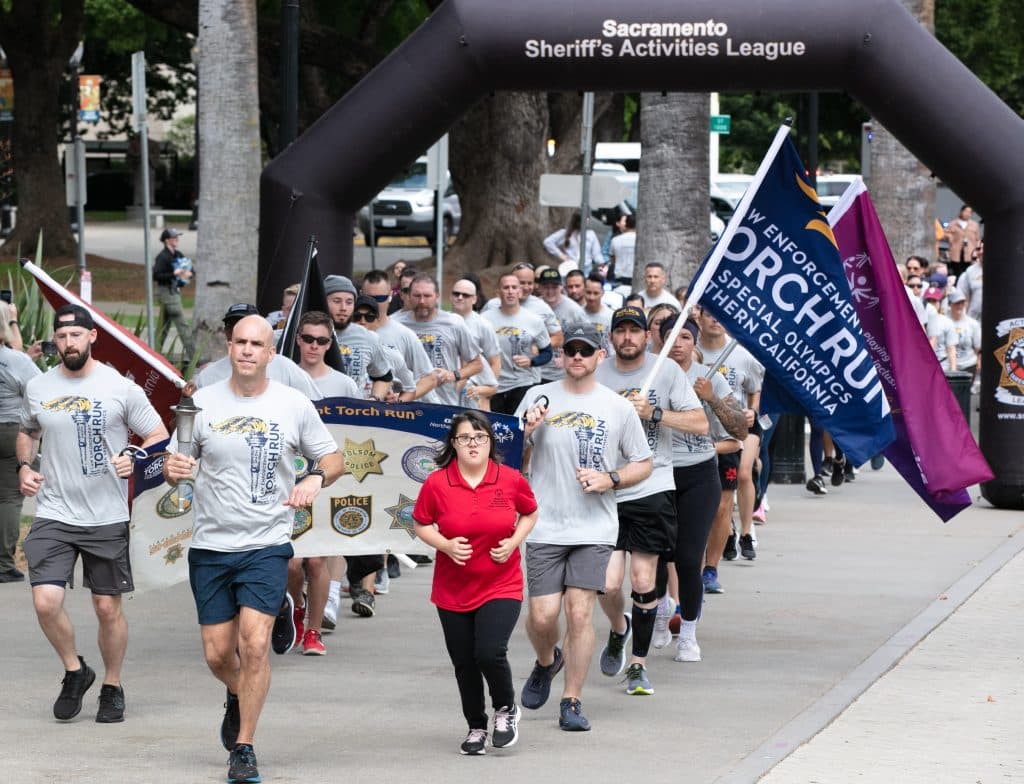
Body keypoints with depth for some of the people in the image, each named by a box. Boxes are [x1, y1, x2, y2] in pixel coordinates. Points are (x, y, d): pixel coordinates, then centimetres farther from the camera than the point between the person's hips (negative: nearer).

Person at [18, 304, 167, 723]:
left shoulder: (121, 388, -5)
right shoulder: (37, 388, 5)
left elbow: (158, 436, 1)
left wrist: (135, 461, -18)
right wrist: (24, 466, 5)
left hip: (107, 517, -2)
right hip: (54, 515, 2)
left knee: (108, 607, 5)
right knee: (45, 602, -11)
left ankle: (112, 688, 24)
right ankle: (75, 670, 13)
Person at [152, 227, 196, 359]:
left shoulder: (178, 255, 12)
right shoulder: (163, 257, -14)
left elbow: (191, 270, 18)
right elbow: (156, 276, -22)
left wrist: (189, 273, -5)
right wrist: (174, 274, -26)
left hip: (175, 292, 9)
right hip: (167, 292, -9)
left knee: (165, 325, 13)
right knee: (182, 324, -10)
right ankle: (190, 355, -10)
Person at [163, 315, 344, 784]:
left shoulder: (295, 406, -1)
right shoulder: (203, 404, 1)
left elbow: (334, 459, 9)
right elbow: (175, 465, 8)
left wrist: (316, 477, -13)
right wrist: (173, 468, -17)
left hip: (267, 546, -2)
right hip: (210, 546, 2)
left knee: (254, 644, -17)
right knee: (218, 655, 5)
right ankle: (238, 697, 41)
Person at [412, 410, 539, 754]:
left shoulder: (511, 480, -6)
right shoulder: (436, 484, -7)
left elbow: (530, 514, 11)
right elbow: (421, 525, 5)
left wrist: (514, 542, -6)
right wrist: (445, 545, -14)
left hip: (501, 586, -2)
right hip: (453, 592, 2)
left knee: (490, 653, -18)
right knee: (464, 664, 8)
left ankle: (506, 709, 11)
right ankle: (476, 727, 29)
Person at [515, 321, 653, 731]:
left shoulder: (619, 408, 5)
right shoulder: (538, 398, 6)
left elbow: (643, 465, 11)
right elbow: (514, 461, 11)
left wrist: (610, 479, -7)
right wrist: (526, 433, -10)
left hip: (595, 529, -1)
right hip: (545, 526, 1)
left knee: (580, 612, -9)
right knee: (542, 615, -5)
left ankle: (571, 702, 1)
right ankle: (547, 662, 29)